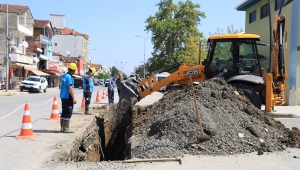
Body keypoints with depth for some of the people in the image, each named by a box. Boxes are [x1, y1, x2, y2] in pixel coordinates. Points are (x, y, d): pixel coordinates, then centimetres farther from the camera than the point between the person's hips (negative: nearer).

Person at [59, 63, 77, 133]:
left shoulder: (63, 76, 11)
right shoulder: (69, 77, -17)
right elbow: (70, 88, -21)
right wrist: (74, 98, -21)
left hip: (63, 96, 9)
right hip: (68, 97, -9)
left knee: (64, 112, 14)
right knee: (68, 113, -4)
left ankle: (62, 127, 20)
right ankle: (66, 128, -2)